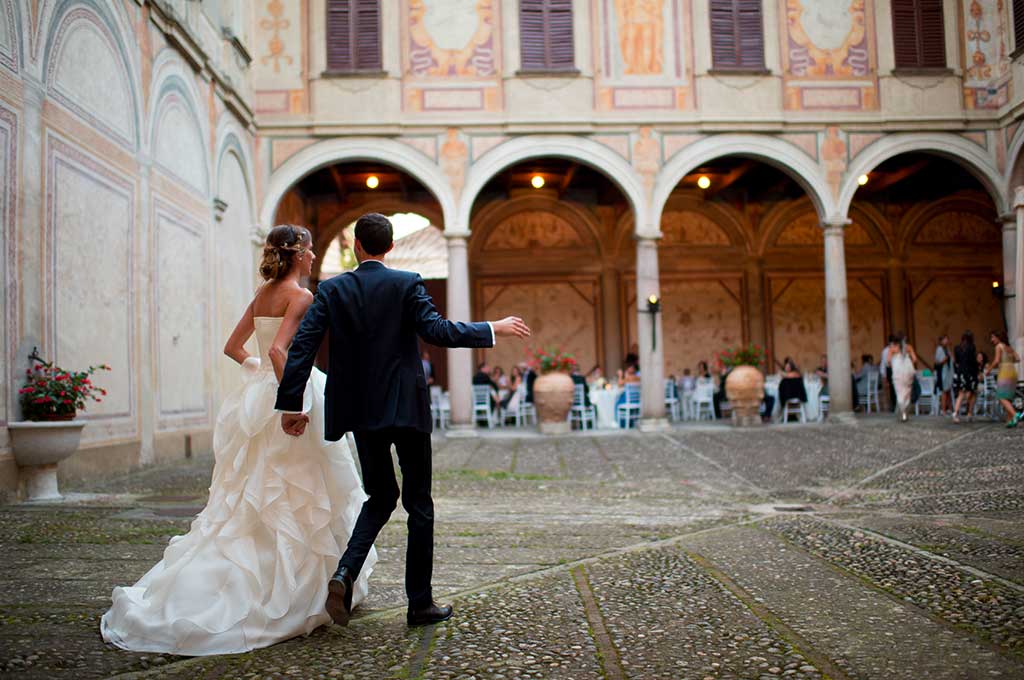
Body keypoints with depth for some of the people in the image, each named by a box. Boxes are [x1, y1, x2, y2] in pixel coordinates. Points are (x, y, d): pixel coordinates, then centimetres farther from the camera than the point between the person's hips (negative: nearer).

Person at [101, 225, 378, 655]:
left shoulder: (261, 294, 13)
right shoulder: (301, 296, -11)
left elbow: (232, 348, 19)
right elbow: (278, 350, -25)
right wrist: (294, 403, -25)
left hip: (259, 398, 8)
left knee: (253, 499, 13)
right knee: (304, 498, 2)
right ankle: (317, 587, 12)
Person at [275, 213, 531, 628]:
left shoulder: (331, 289, 2)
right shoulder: (407, 284, -6)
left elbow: (302, 346, -3)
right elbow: (436, 330, -17)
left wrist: (290, 405, 0)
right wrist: (494, 330, -7)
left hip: (360, 411, 3)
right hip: (405, 408, -3)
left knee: (381, 496, 19)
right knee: (419, 504, 8)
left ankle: (345, 572, -3)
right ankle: (420, 602, 14)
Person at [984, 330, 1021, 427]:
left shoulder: (999, 346, -2)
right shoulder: (1009, 347, 20)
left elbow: (996, 361, -12)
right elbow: (1018, 359, 10)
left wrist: (988, 369, 0)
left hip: (1004, 373, -8)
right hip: (1013, 373, 8)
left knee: (1002, 398, -10)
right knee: (1008, 398, 13)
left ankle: (1015, 415, -29)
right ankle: (1009, 421, 6)